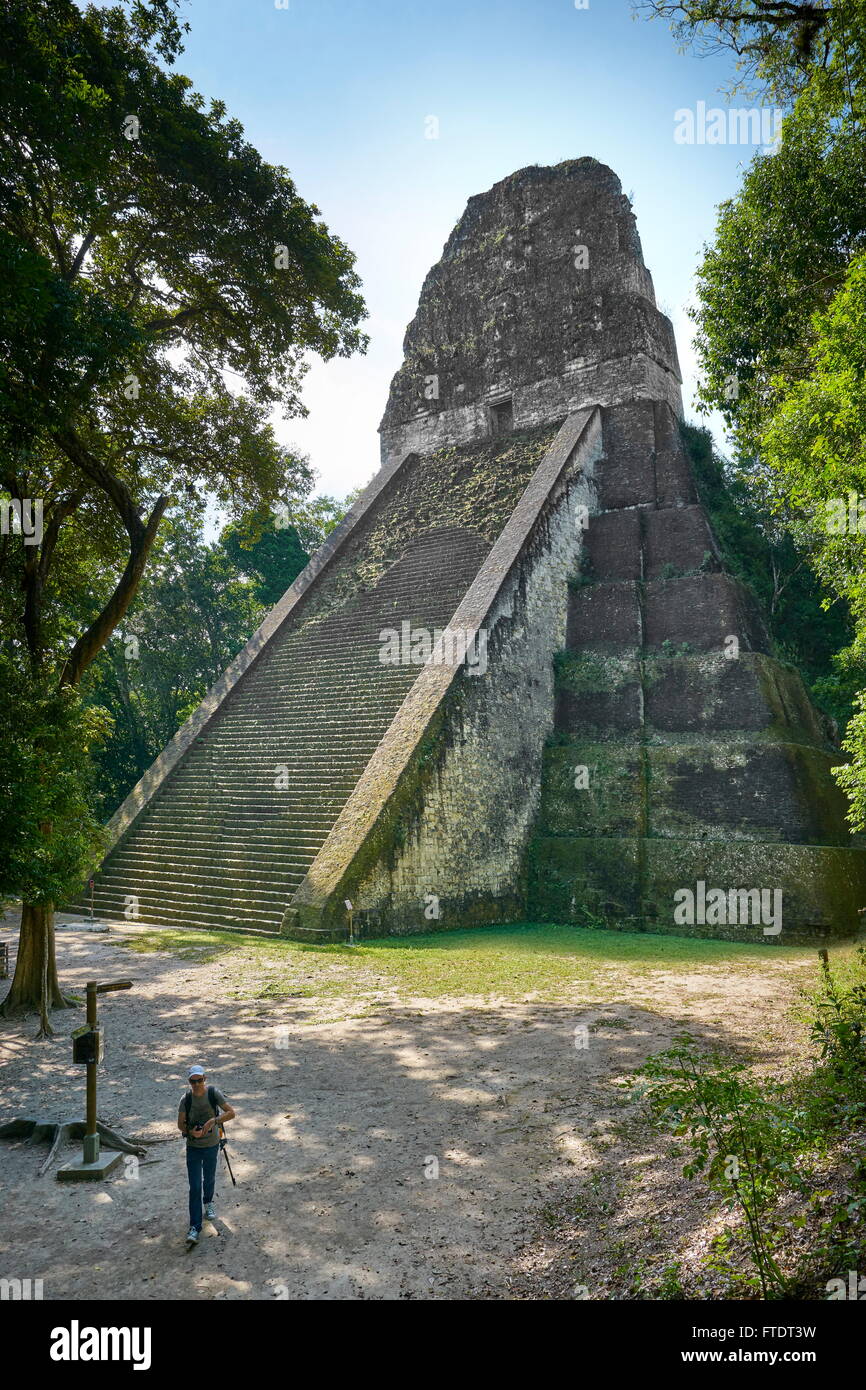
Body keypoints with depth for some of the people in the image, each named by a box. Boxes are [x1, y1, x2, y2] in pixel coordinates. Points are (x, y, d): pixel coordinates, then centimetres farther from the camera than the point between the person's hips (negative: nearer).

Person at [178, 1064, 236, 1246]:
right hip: (193, 1147, -1)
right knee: (195, 1187, -5)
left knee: (209, 1179, 21)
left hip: (212, 1145, 1)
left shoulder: (214, 1093, -16)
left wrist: (214, 1120, -31)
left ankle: (208, 1203, 50)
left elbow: (231, 1113, -16)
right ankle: (194, 1227, 1)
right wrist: (190, 1132, -25)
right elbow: (180, 1124, -5)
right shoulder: (186, 1098, -15)